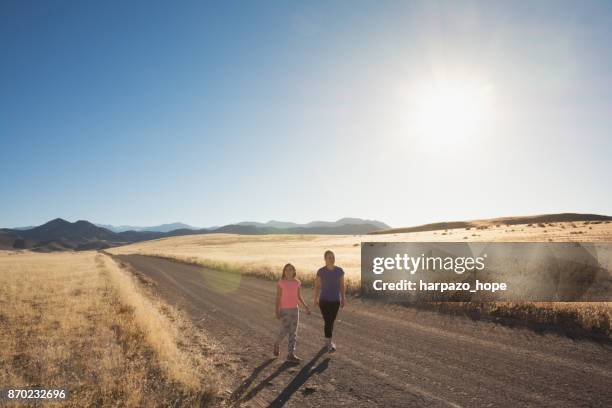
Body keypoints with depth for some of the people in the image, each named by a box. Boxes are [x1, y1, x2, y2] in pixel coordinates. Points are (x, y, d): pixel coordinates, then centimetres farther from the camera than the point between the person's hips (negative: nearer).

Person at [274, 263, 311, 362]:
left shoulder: (297, 283, 2)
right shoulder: (281, 283, -9)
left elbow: (299, 297, 7)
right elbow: (278, 298, -8)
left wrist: (306, 307, -3)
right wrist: (277, 311, -13)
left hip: (295, 310, 4)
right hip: (284, 310, -4)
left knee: (293, 332, 2)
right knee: (284, 331, -5)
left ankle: (291, 354, 7)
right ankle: (277, 344, 25)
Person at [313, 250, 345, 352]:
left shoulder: (339, 270, -5)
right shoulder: (321, 271, -12)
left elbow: (342, 285, 2)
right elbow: (317, 286, -3)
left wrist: (343, 299, 4)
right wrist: (315, 299, 1)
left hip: (335, 301, 3)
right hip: (324, 300, -3)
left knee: (331, 321, 15)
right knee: (327, 322, -9)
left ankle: (327, 340, 34)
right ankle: (330, 344, -4)